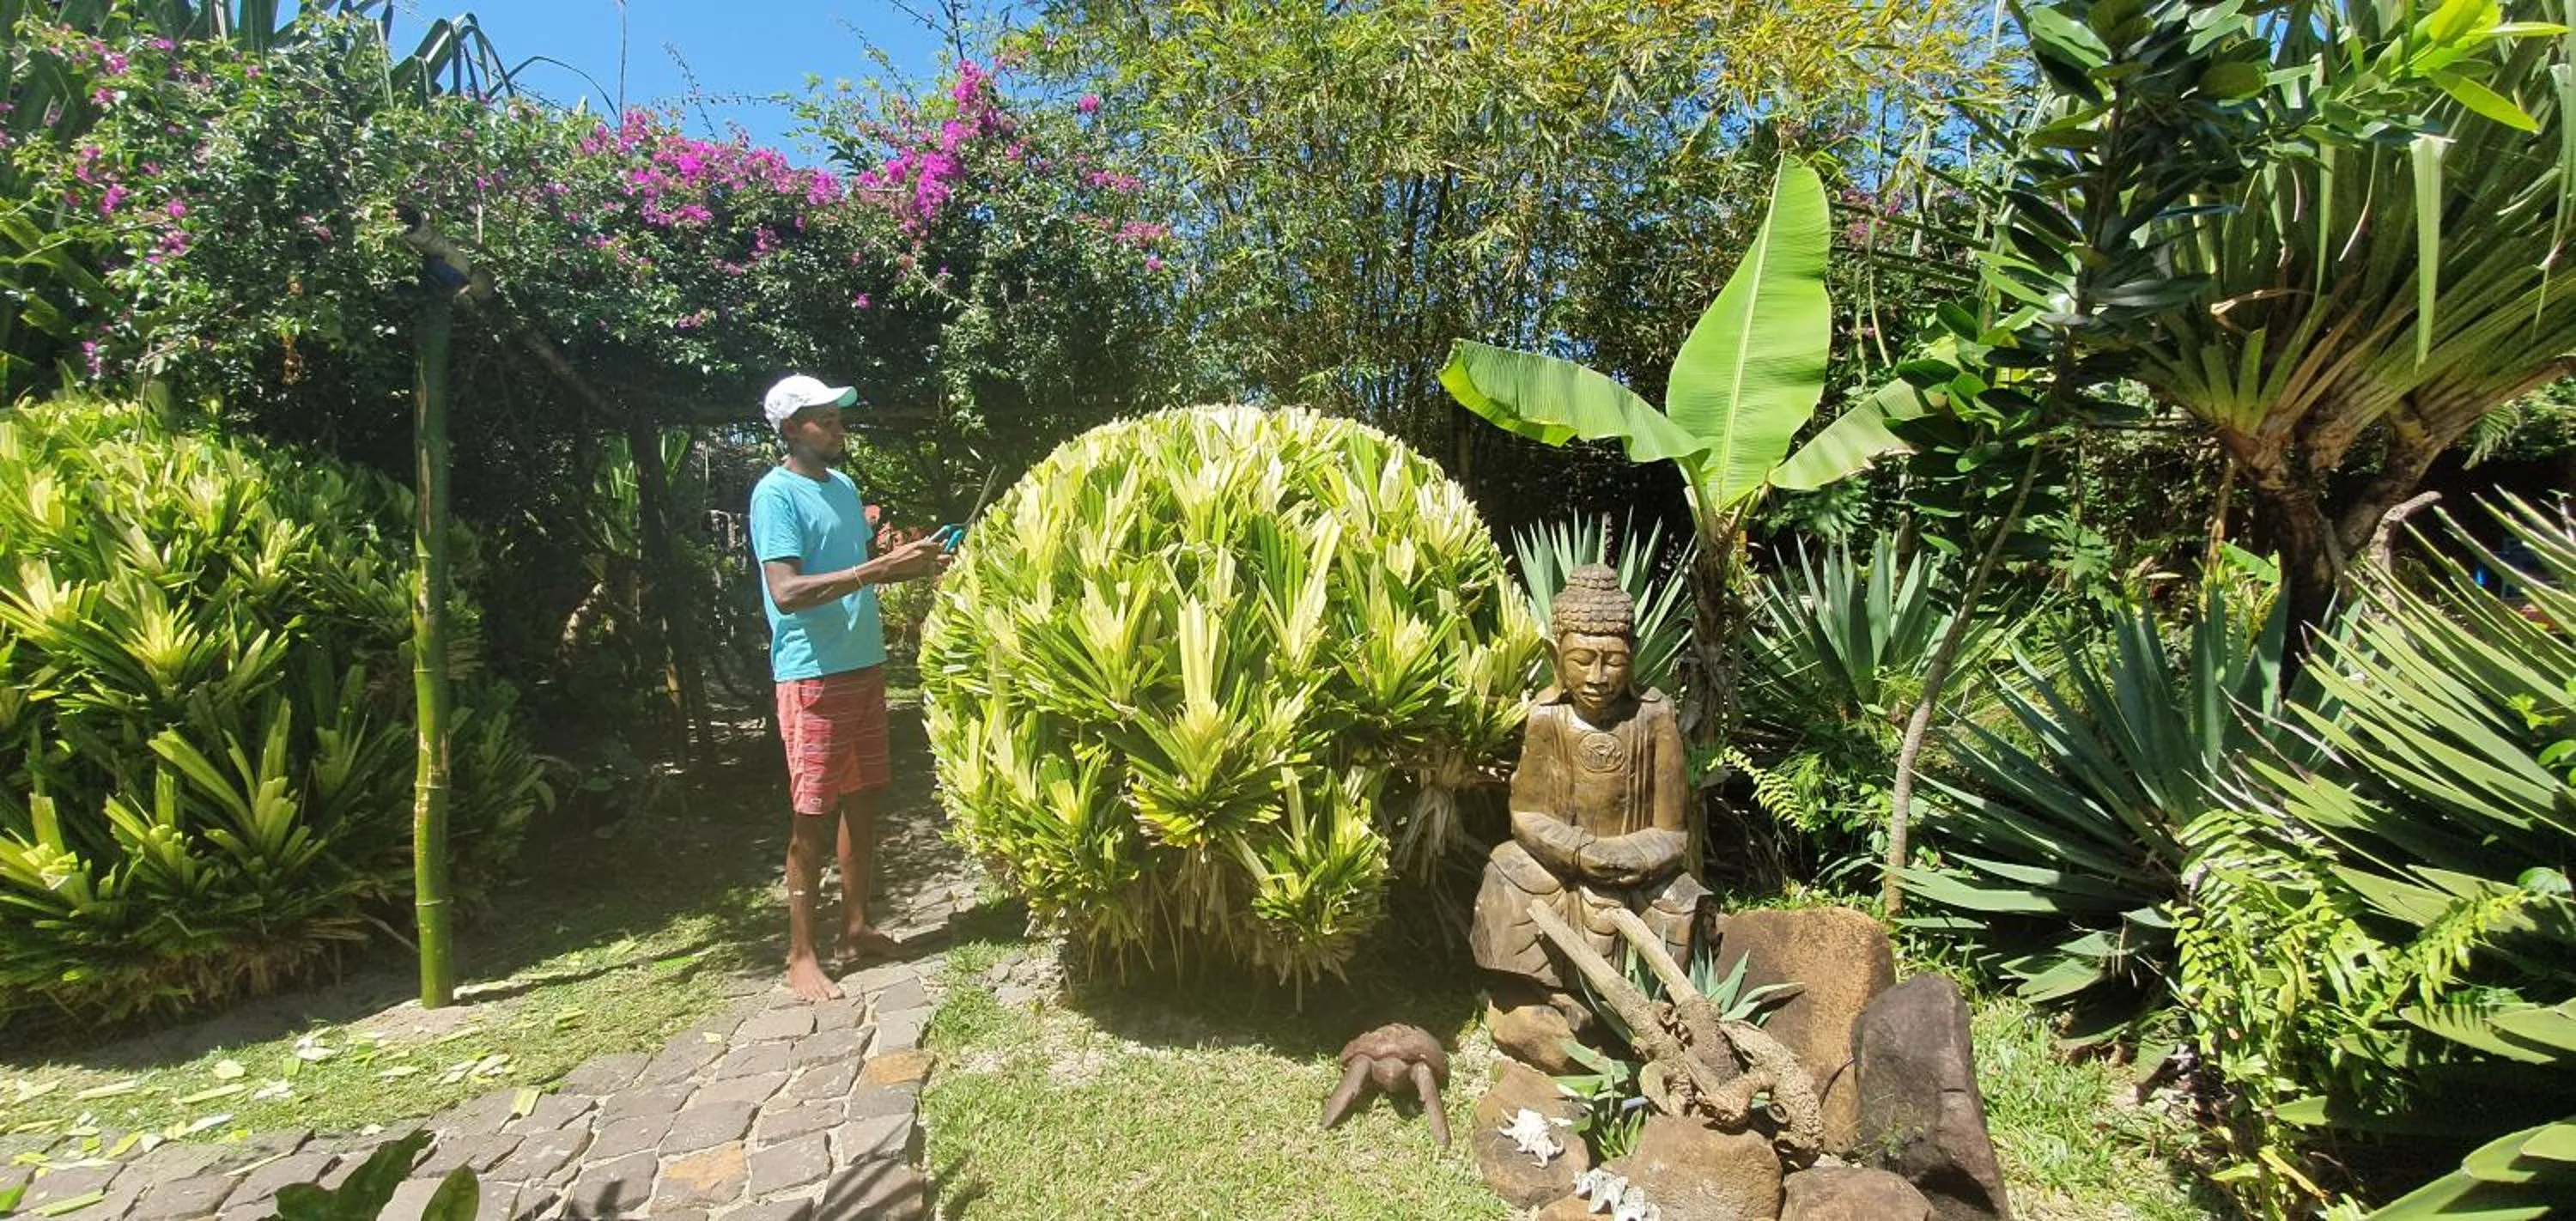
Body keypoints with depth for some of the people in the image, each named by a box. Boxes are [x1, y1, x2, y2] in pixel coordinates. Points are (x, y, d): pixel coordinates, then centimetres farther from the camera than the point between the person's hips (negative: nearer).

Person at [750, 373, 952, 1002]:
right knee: (812, 814, -1)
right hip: (812, 674, -8)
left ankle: (856, 926, 26)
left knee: (863, 798, 13)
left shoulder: (844, 486, 13)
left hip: (864, 665, 8)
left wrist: (908, 565, 3)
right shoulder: (775, 494, -12)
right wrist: (878, 569, -26)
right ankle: (801, 955, 11)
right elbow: (786, 591, -22)